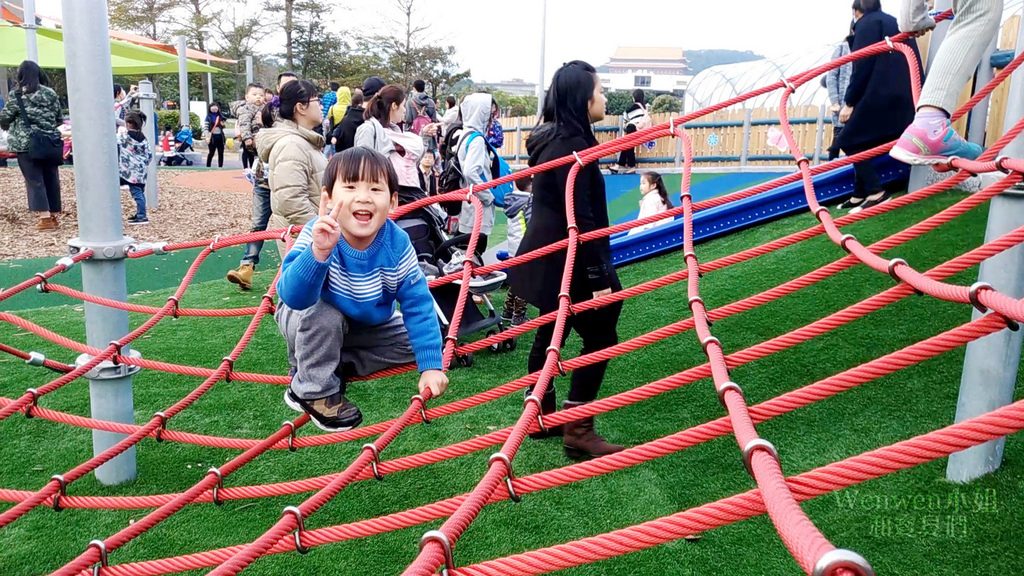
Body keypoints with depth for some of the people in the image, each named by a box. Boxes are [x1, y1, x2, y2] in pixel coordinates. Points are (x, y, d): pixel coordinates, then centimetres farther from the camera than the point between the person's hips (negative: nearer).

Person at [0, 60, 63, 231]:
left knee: (34, 180, -1)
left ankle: (45, 218, -10)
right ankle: (54, 216, 14)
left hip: (26, 144, -3)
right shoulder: (50, 94, 3)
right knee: (51, 178, 9)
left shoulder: (15, 95, -5)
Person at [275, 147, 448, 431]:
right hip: (309, 320, -4)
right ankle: (314, 390, -9)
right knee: (323, 314, -34)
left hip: (367, 326, 4)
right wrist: (318, 252, -65)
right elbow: (293, 297, -47)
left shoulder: (397, 244, -26)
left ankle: (337, 366, 3)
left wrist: (431, 366, -26)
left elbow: (418, 306, -22)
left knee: (412, 342, -5)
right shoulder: (317, 236, -35)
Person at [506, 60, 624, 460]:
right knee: (600, 337, -2)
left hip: (549, 261, 10)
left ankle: (542, 415, 29)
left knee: (550, 334, 17)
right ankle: (578, 431, 1)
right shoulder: (573, 146, -20)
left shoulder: (553, 139, 10)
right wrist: (599, 277, -21)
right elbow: (580, 219, -23)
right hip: (566, 264, -10)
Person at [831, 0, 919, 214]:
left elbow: (862, 65, -10)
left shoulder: (867, 23, 1)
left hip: (881, 95, -9)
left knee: (851, 142, -3)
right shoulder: (894, 22, 28)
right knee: (865, 144, 14)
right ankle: (860, 195, 12)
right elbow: (901, 64, 22)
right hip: (902, 95, 9)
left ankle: (876, 193, -14)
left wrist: (850, 102, -8)